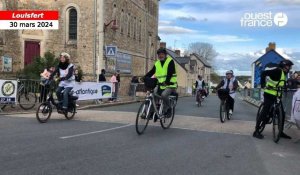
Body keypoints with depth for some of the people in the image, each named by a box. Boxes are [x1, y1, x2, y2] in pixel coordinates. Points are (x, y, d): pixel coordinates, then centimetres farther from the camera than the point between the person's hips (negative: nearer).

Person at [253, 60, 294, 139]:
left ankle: (281, 132, 20)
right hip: (269, 95, -9)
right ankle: (256, 131, -3)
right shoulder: (277, 70, -11)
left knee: (282, 114, 8)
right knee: (265, 112, -10)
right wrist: (263, 84, -28)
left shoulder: (284, 74, 19)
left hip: (276, 96, 9)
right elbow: (264, 73, -24)